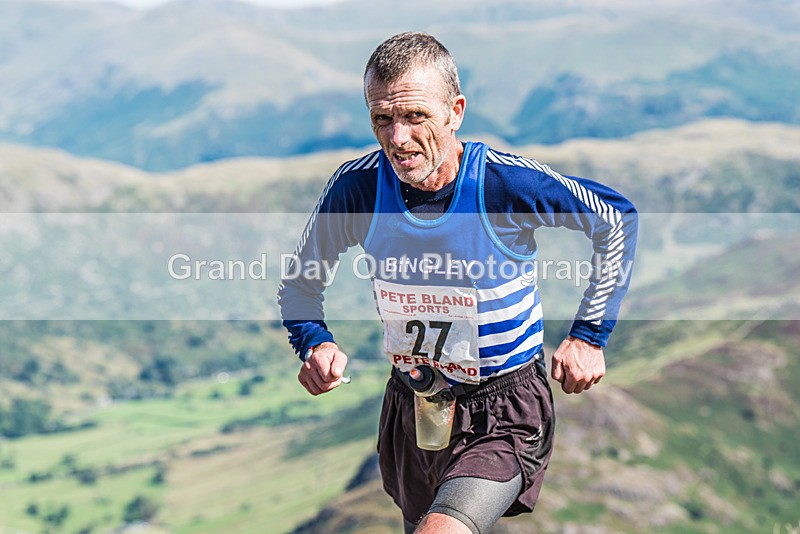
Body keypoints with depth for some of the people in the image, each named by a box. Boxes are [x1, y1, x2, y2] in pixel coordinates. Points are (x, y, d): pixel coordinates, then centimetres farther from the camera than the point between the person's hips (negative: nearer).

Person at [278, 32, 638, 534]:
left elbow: (618, 220, -4)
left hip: (504, 415, -4)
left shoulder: (511, 183, -22)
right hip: (409, 411, 4)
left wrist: (588, 336, -5)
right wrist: (316, 344, -17)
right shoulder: (357, 186, -14)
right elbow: (301, 282, 3)